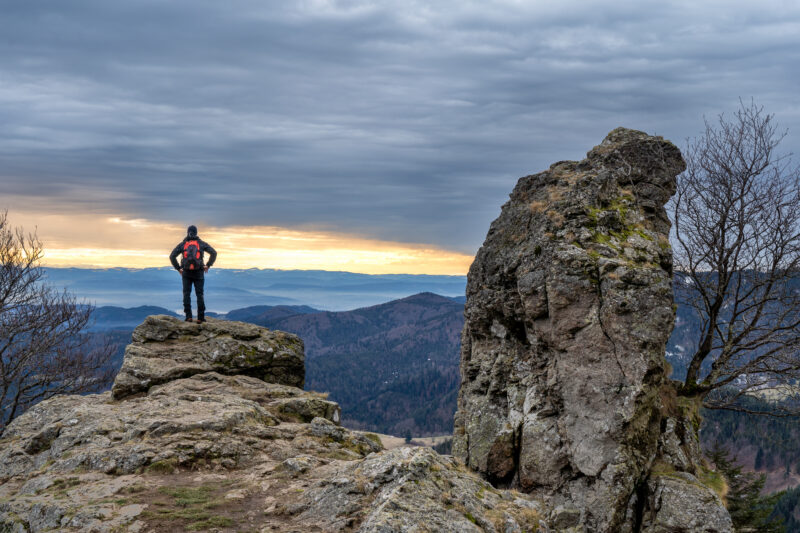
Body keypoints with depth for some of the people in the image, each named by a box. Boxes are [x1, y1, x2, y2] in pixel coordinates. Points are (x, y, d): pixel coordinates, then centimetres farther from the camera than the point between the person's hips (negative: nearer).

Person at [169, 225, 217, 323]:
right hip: (198, 273, 0)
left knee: (186, 294, 7)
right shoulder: (201, 243, 4)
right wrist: (208, 265, 0)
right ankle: (200, 317, -2)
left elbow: (172, 256, -2)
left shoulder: (182, 244, 6)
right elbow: (213, 253, -7)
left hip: (186, 272, 0)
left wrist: (178, 268, 5)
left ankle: (188, 316, -3)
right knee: (199, 294, 3)